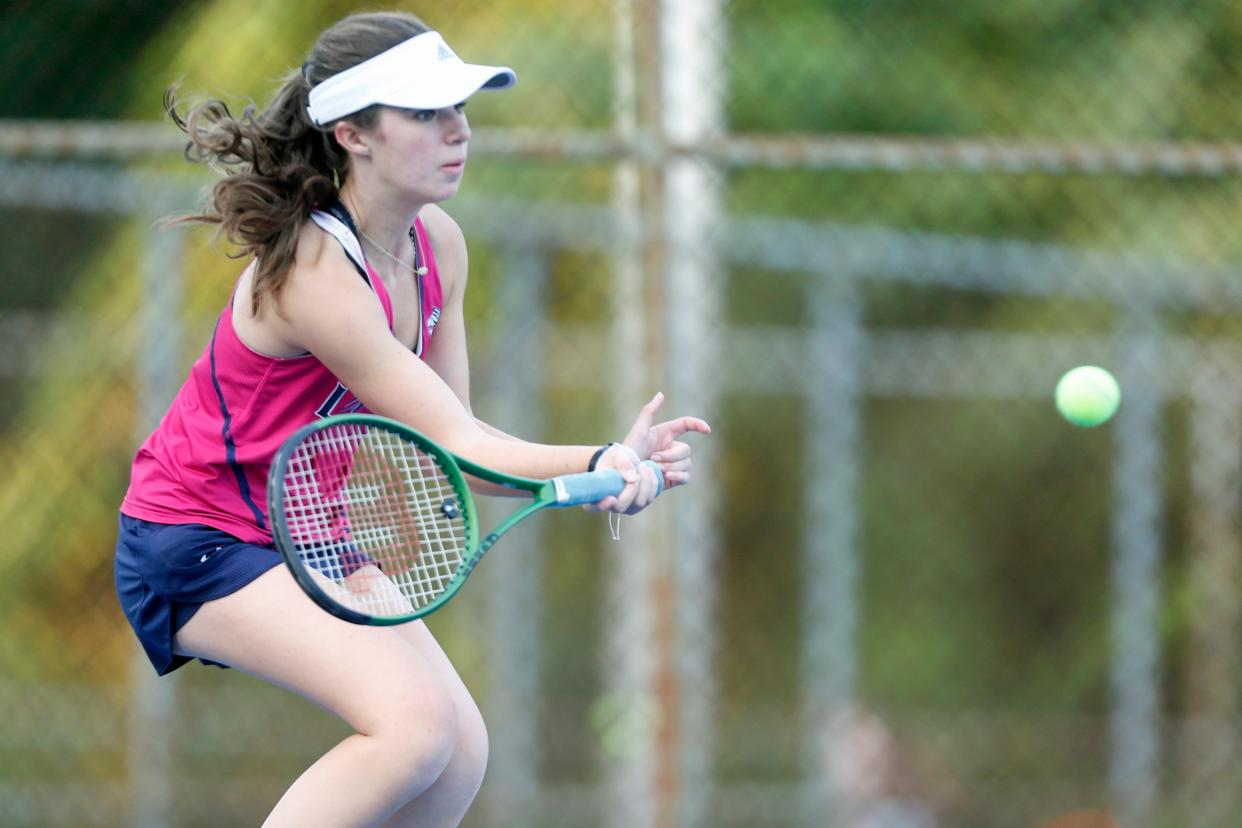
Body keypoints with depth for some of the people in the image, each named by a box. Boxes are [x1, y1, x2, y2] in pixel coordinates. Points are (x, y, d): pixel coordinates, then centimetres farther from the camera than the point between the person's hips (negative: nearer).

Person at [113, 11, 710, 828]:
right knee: (414, 720, -26)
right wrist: (601, 462, -43)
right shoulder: (314, 276, -29)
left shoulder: (439, 244, -2)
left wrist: (610, 463, -21)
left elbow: (452, 433, -4)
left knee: (458, 755, -1)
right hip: (199, 544, -9)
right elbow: (452, 444, -28)